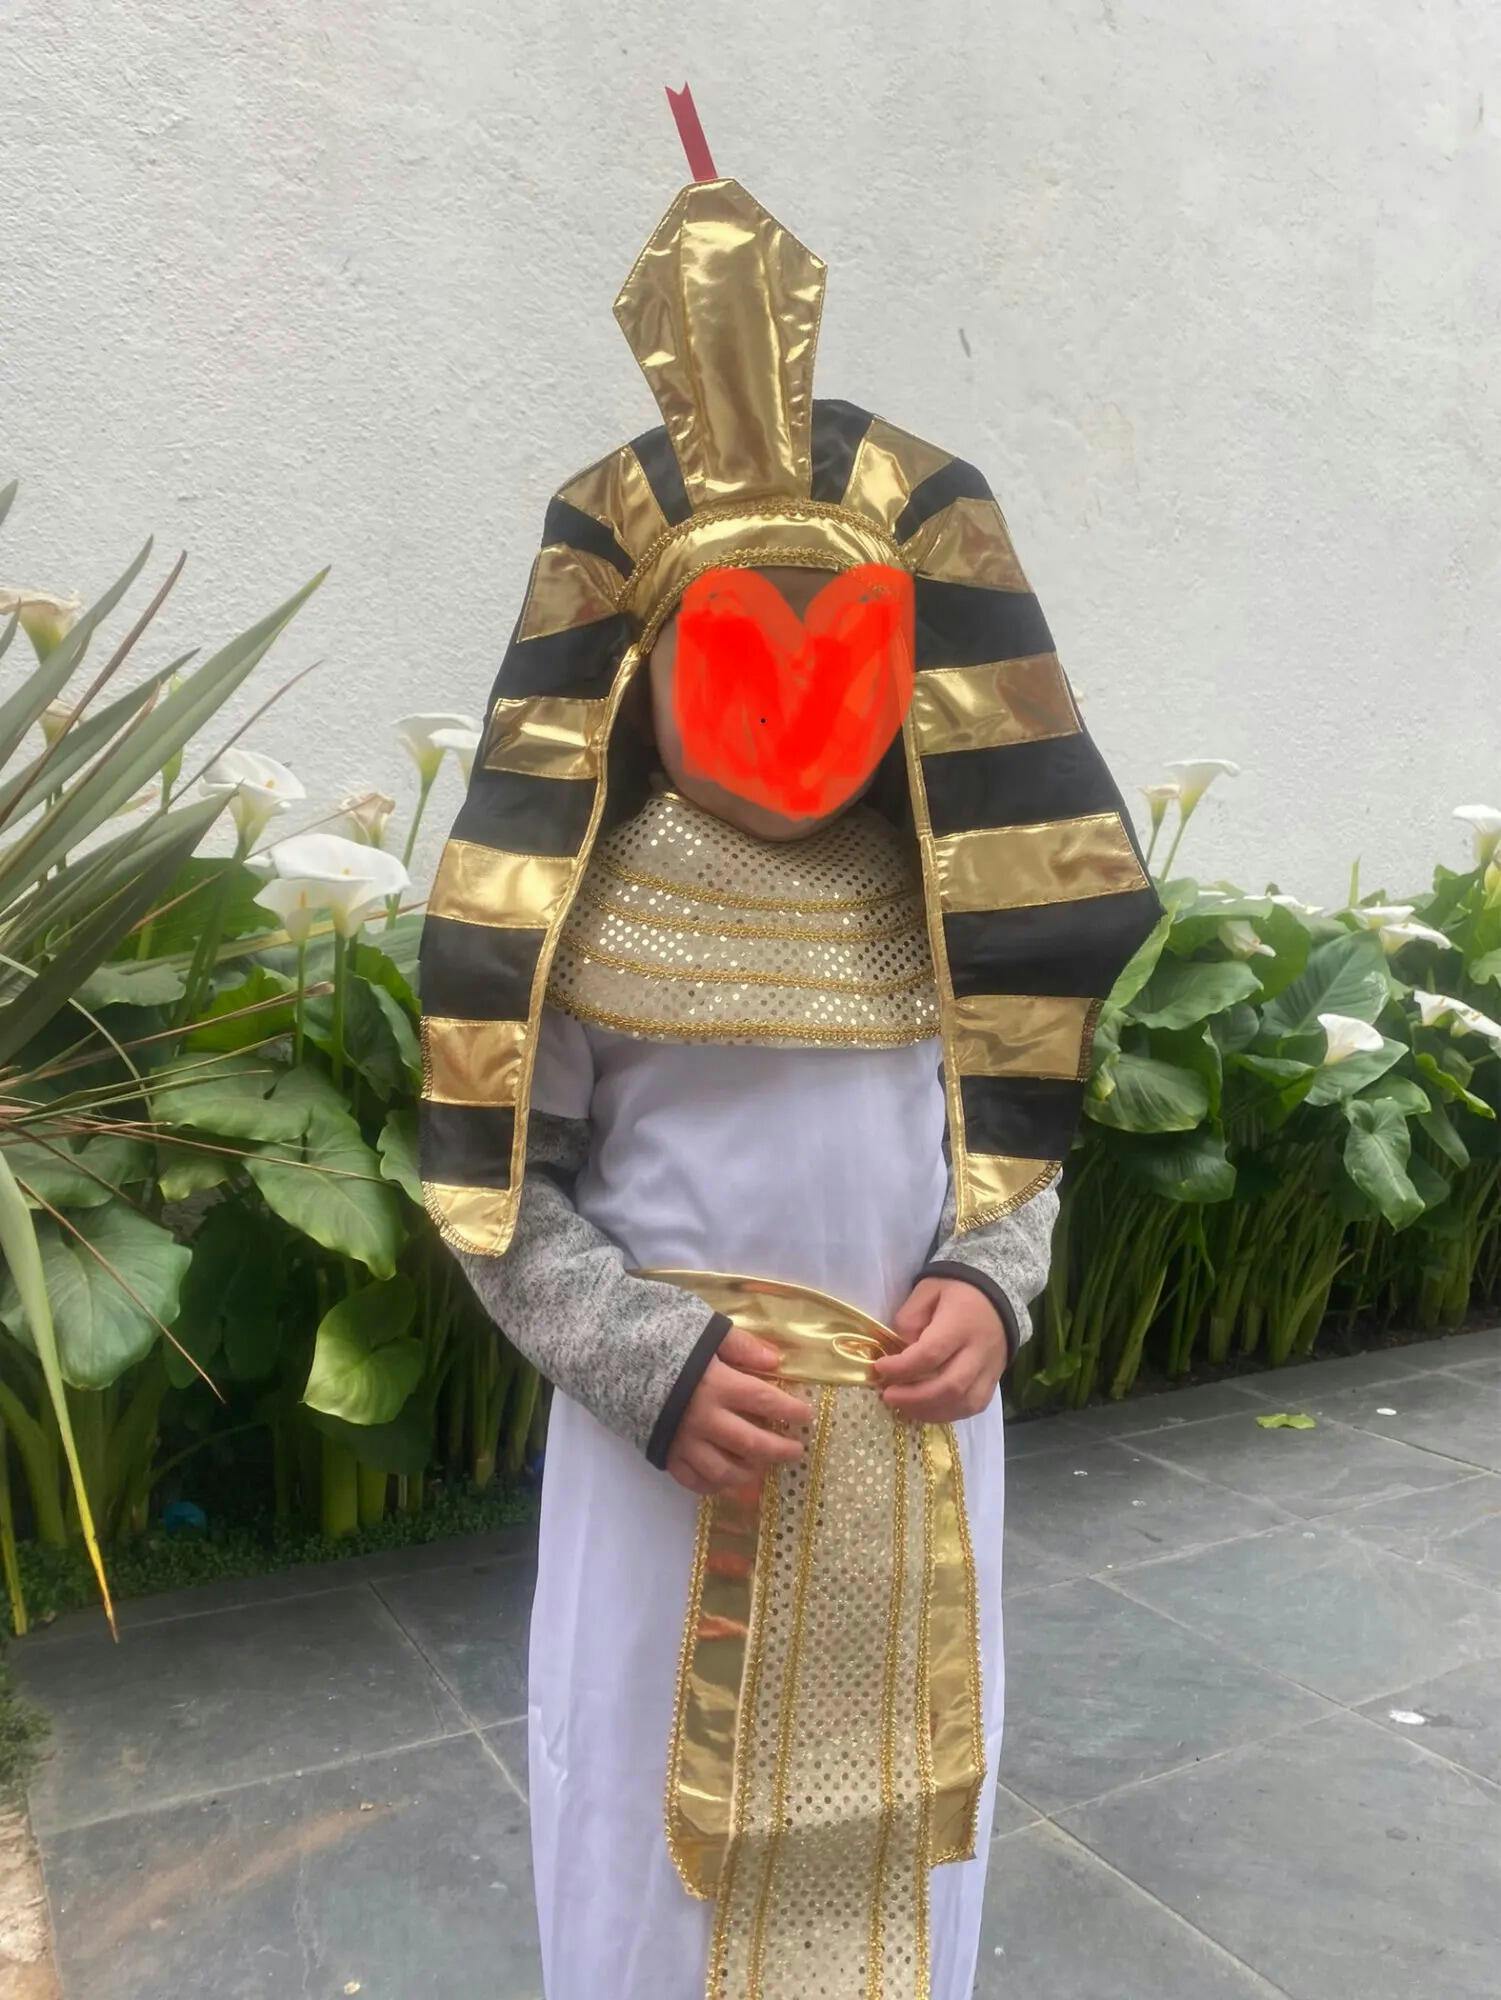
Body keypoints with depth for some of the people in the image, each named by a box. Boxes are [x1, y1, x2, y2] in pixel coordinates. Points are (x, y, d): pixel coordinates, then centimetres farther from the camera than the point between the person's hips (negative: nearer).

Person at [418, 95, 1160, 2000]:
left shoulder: (942, 904, -3)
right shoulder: (598, 904, -13)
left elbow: (1016, 1107, 8)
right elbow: (494, 1170, -8)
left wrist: (991, 1286, -10)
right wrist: (647, 1362, -19)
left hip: (918, 1446, 3)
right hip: (672, 1450, -3)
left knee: (884, 1832, 23)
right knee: (670, 1835, 17)